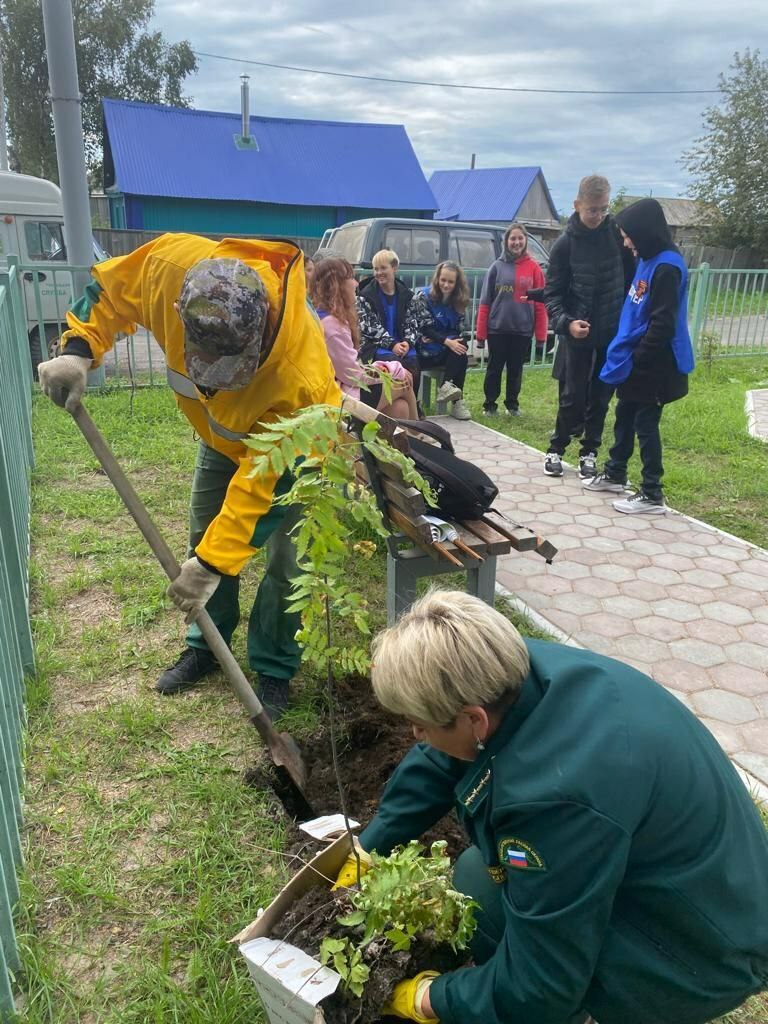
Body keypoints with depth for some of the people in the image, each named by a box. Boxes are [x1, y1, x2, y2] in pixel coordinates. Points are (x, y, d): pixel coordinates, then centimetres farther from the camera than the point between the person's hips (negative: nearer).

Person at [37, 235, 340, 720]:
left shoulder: (300, 374, -45)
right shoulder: (171, 264, -36)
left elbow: (264, 480, -37)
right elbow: (108, 288, -12)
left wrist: (214, 562, -35)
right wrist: (78, 348, -27)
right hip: (223, 432, 5)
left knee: (286, 558, -5)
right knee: (204, 536, 11)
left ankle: (274, 669, 17)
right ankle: (206, 645, 31)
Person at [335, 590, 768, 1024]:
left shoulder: (557, 797, -39)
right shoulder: (519, 671, -15)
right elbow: (436, 762, 3)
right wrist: (368, 852, 11)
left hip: (704, 948, -7)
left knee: (476, 887, -17)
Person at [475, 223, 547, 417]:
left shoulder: (534, 268, 2)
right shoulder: (497, 267, 2)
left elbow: (541, 303, 1)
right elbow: (485, 302, 2)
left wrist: (541, 334, -3)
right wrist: (480, 333, -3)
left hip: (523, 330, 0)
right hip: (497, 329, 0)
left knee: (516, 369, 11)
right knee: (495, 368, 7)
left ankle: (512, 403, 25)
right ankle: (490, 404, 18)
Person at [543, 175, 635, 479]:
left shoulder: (618, 233, -1)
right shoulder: (565, 245, -6)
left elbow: (632, 277, 7)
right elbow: (552, 293, -6)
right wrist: (565, 322, -23)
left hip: (613, 334, 2)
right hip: (577, 335, -2)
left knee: (600, 398, 8)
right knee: (572, 398, 2)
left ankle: (589, 452, 21)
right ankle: (556, 449, 19)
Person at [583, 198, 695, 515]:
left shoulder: (667, 266, -20)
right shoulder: (648, 260, 9)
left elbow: (663, 324, -23)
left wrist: (637, 358, -17)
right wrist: (625, 352, 13)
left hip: (651, 365, -9)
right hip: (636, 359, 9)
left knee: (646, 425, -2)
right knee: (624, 417, 19)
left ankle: (652, 495, 8)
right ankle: (615, 475, 35)